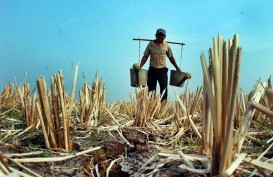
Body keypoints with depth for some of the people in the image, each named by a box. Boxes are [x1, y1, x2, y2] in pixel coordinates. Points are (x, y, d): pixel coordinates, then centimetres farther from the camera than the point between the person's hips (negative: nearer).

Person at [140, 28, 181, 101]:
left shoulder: (166, 46, 1)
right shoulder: (150, 44, 0)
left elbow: (171, 57, 11)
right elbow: (145, 56, 0)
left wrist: (177, 68, 10)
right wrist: (140, 67, -12)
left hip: (162, 70, 0)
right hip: (152, 70, 1)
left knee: (164, 88, -3)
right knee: (151, 89, 7)